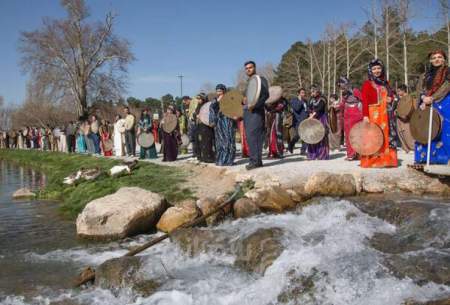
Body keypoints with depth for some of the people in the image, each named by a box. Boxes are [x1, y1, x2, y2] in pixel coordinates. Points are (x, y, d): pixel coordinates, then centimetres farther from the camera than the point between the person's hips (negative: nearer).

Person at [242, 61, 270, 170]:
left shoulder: (261, 80, 1)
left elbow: (266, 95, -11)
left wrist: (254, 105, -20)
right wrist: (244, 101, 6)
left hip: (256, 111, -8)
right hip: (247, 112, 8)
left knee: (252, 135, -17)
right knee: (249, 136, 4)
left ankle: (255, 161, -16)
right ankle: (257, 161, 8)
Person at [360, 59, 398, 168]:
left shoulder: (385, 83, 15)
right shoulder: (367, 84, -3)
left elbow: (391, 94, 28)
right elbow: (365, 101, -11)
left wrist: (390, 99, 3)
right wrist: (365, 116, -21)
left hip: (385, 114, 6)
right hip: (373, 114, -6)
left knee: (386, 135, 8)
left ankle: (386, 159, 15)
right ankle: (371, 160, -3)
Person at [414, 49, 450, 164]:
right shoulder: (428, 74, 16)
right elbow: (425, 90, 12)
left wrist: (431, 98, -19)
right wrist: (424, 99, -9)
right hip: (428, 105, 6)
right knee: (426, 130, 5)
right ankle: (425, 156, 10)